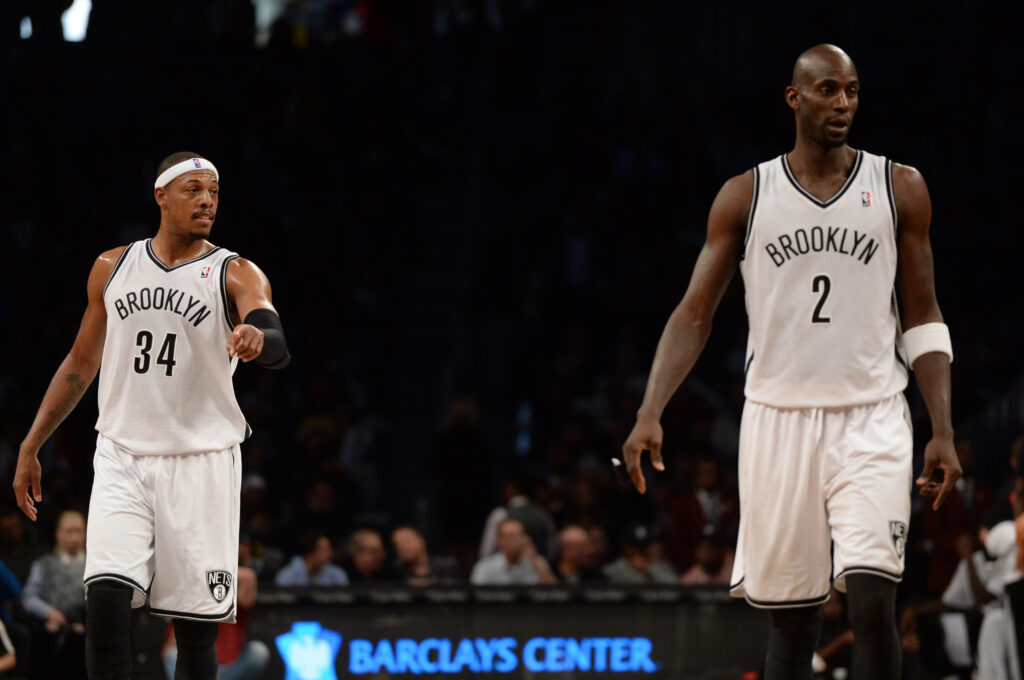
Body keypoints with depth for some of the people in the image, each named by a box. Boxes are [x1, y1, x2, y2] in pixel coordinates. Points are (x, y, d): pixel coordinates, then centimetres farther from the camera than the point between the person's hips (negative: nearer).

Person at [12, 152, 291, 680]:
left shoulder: (236, 275, -1)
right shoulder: (112, 268, 10)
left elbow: (277, 348, -20)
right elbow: (80, 365, 19)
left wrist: (259, 338, -44)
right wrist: (30, 448, 16)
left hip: (201, 463, -2)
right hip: (122, 458, 2)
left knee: (196, 627, -2)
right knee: (105, 597, -17)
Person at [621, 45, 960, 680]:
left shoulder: (900, 188, 5)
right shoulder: (745, 197, 5)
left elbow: (924, 318, 8)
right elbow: (694, 315, 5)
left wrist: (943, 431, -1)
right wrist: (650, 415, -7)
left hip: (871, 419, -1)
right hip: (779, 418, 1)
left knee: (872, 601, -16)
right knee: (791, 622, 4)